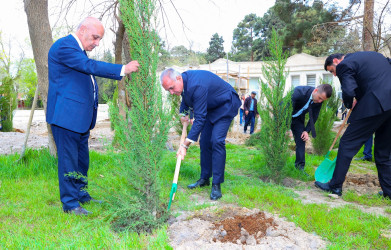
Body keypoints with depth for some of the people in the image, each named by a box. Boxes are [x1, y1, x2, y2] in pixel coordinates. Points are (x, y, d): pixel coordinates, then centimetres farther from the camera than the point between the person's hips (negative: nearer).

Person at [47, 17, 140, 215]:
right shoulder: (64, 46, -14)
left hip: (81, 117, 10)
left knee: (82, 159, 16)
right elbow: (90, 66, -24)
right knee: (68, 160, -1)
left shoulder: (79, 50, 16)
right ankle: (69, 203, 11)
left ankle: (81, 195, 30)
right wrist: (123, 69, -23)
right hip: (66, 115, -10)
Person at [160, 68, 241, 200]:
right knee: (204, 142, 5)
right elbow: (185, 99, 15)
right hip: (210, 107, 9)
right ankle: (205, 178, 17)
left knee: (217, 141, -19)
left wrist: (185, 145, -36)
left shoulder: (197, 86, -37)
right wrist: (183, 114, -3)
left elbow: (199, 119, -37)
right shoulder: (183, 81, -10)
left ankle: (216, 185, -13)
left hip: (226, 105, -9)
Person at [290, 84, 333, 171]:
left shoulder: (319, 101, -15)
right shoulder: (298, 92, -34)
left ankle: (300, 167, 4)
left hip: (298, 118, 5)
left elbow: (314, 117, -2)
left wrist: (306, 131, -12)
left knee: (301, 139, -3)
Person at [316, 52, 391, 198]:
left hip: (375, 105, -8)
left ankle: (335, 186, 8)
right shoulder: (372, 55, 24)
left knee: (347, 143, 2)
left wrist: (349, 105, 7)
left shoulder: (344, 65, -3)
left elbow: (348, 92, -17)